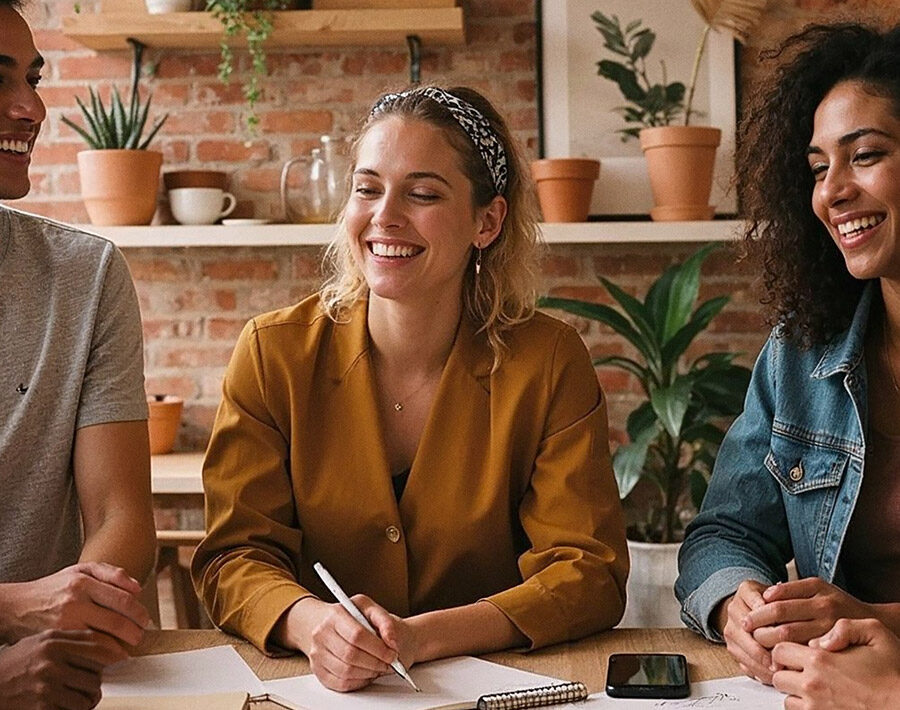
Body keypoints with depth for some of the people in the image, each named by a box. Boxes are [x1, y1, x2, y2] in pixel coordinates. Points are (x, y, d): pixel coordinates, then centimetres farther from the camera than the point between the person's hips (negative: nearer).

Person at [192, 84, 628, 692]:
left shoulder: (549, 363, -6)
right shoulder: (273, 354, -3)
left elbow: (589, 573, -8)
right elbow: (235, 556, -4)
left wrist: (418, 638, -22)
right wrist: (313, 623, -26)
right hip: (316, 687, 1)